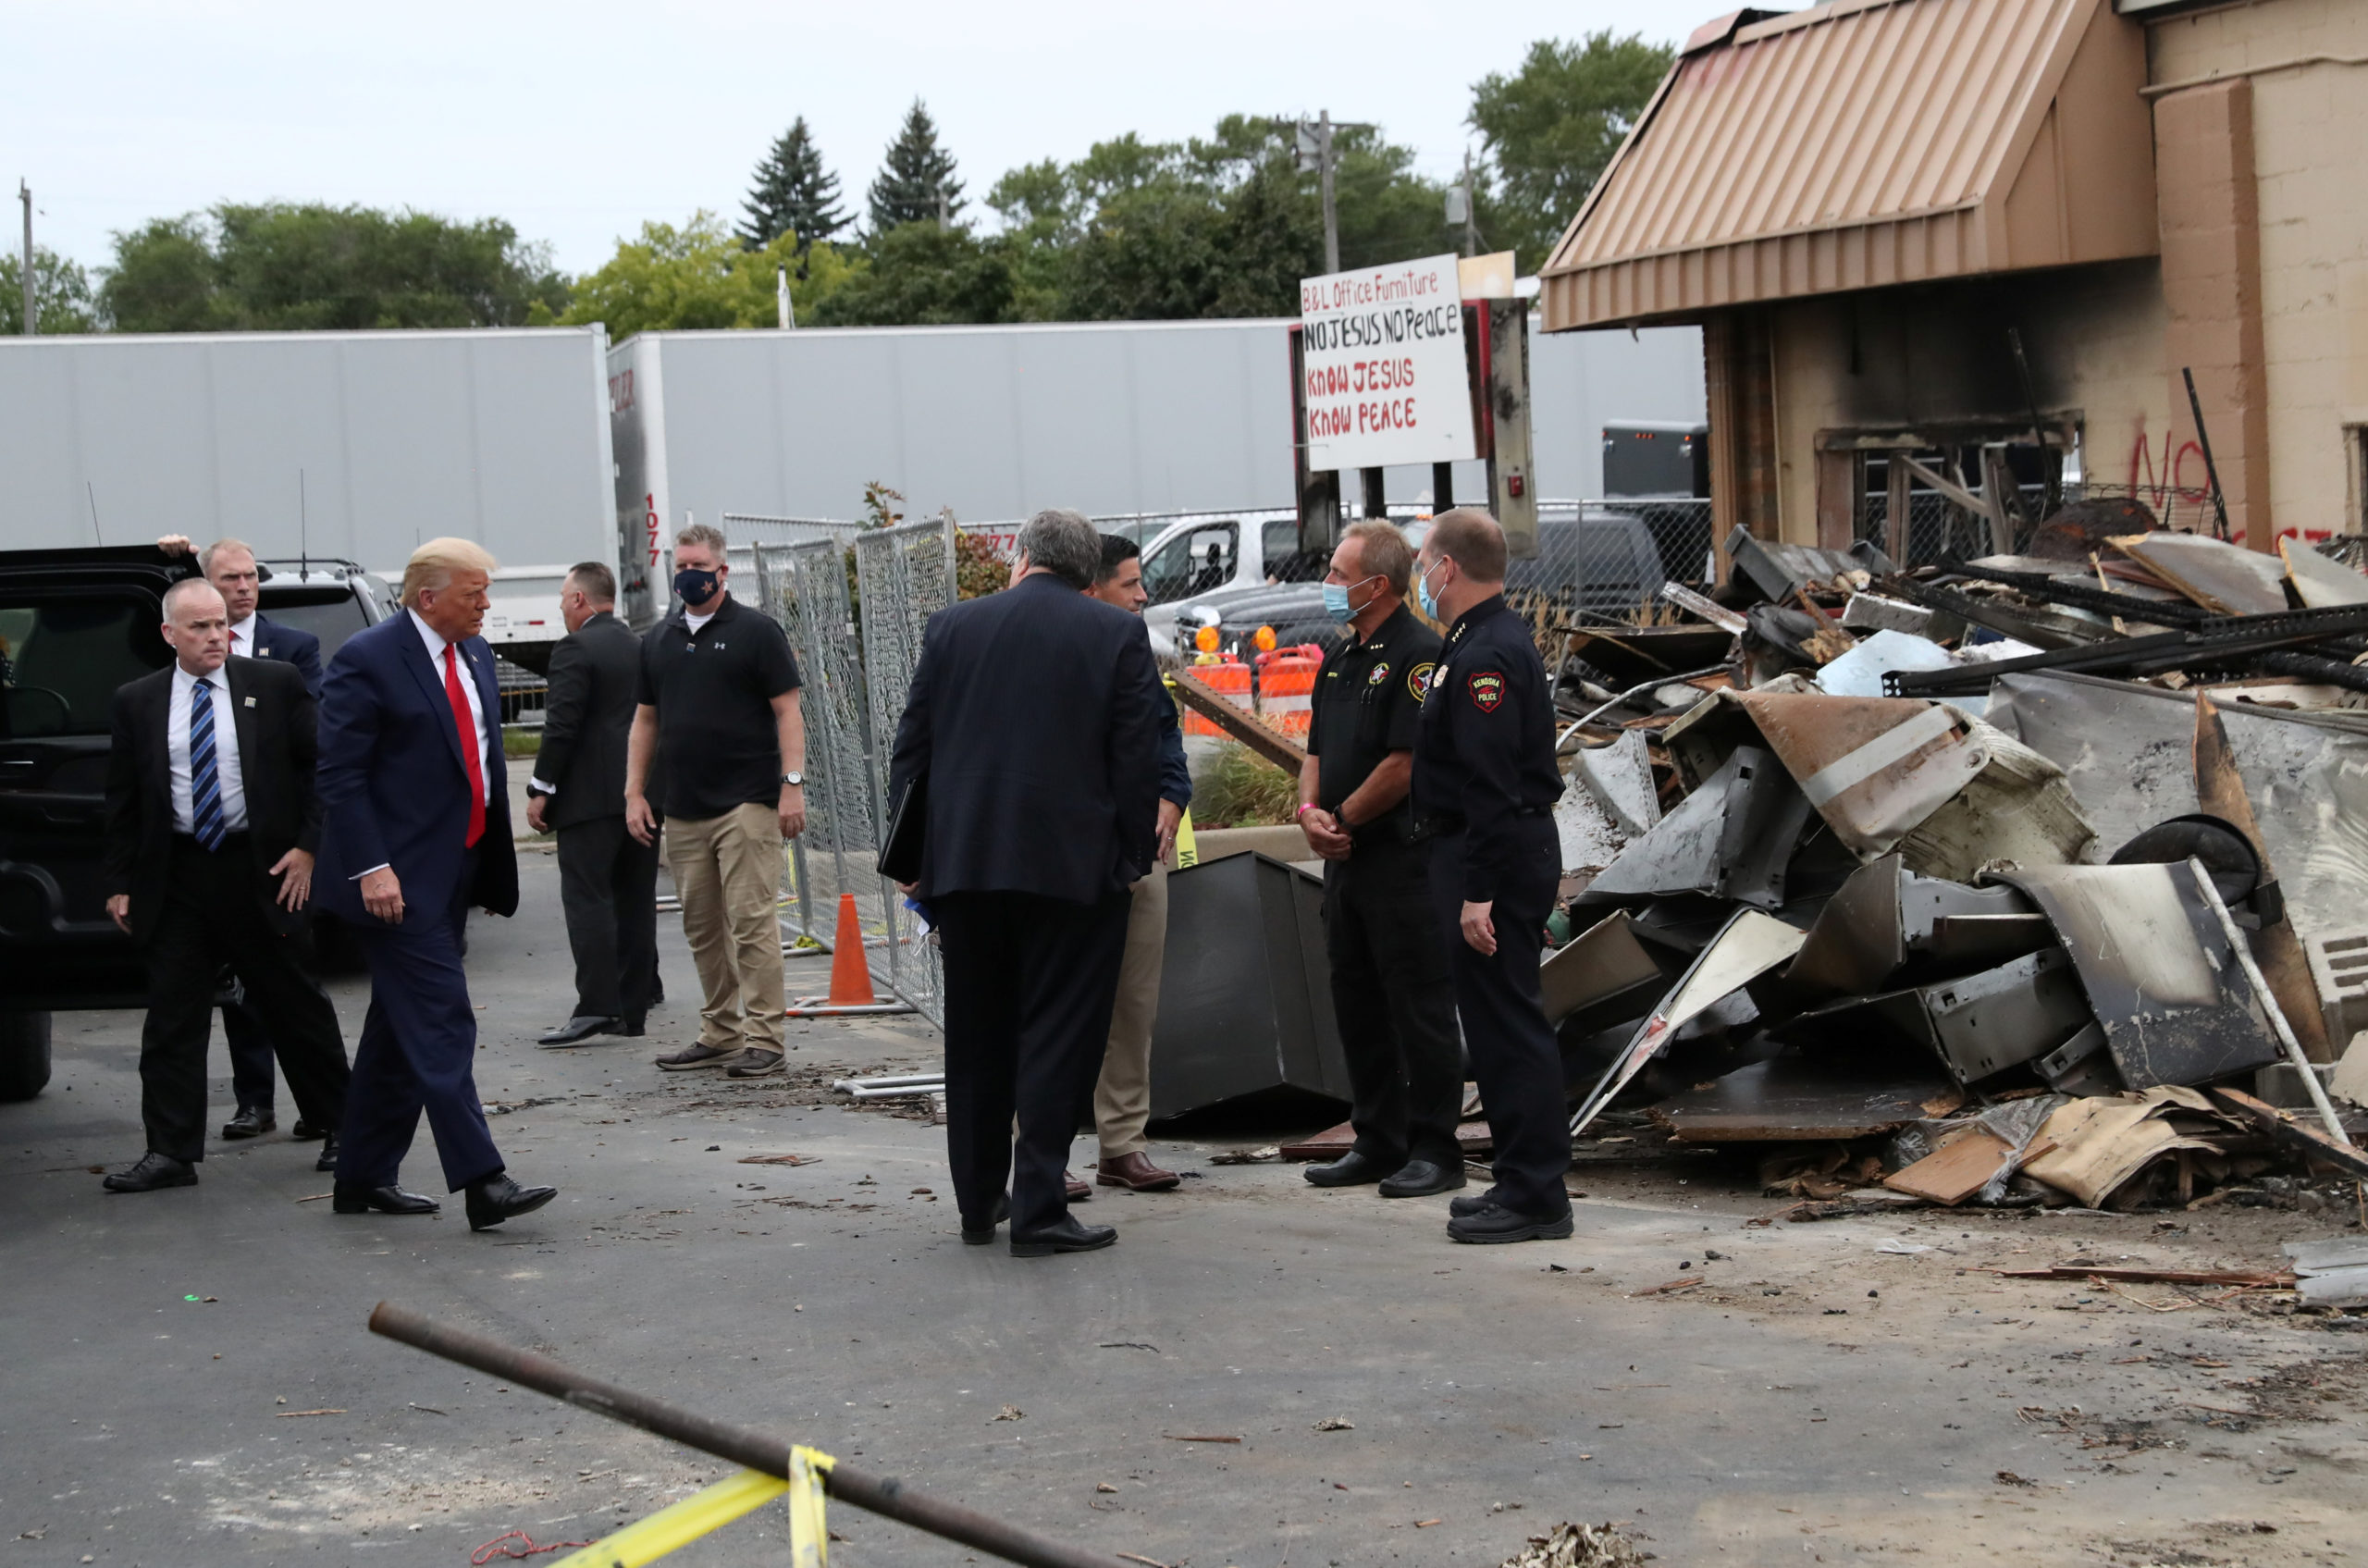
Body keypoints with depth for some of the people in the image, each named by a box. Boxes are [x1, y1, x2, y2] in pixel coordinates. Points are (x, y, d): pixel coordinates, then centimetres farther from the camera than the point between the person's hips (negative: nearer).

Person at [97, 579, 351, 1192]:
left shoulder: (275, 685, 0)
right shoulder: (137, 702, 5)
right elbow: (122, 801, 8)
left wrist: (308, 846, -6)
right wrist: (120, 883, 4)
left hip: (262, 870, -2)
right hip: (176, 877, 2)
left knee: (298, 1005, 7)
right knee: (171, 1019, 2)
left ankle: (340, 1129, 20)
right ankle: (171, 1152, 7)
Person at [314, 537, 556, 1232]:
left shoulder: (474, 654, 13)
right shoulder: (367, 659, -12)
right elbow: (340, 775, -15)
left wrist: (495, 870, 18)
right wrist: (370, 868, -22)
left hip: (453, 872, 9)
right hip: (400, 879, -8)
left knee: (400, 1029, 13)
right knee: (441, 1024, -12)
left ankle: (364, 1179, 21)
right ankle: (482, 1183, -15)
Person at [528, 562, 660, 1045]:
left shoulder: (576, 649, -9)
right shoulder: (642, 648, 14)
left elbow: (562, 725, -15)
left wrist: (541, 790, -10)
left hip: (591, 796, -8)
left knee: (587, 900, -8)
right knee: (636, 902, 8)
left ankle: (596, 1005, -15)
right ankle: (632, 1009, 11)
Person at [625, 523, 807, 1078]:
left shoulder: (755, 631, 0)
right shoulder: (659, 639, 15)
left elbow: (787, 710, -3)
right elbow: (646, 719, 19)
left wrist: (792, 784, -12)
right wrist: (634, 792, 11)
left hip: (746, 803, -6)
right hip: (682, 809, 6)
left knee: (752, 922, -9)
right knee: (701, 926, 9)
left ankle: (764, 1037, -6)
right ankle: (720, 1033, 17)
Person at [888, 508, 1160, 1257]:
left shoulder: (952, 626, 5)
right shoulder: (1118, 634, -2)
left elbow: (911, 747, 7)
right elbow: (1137, 759, -5)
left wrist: (914, 856, 14)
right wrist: (1133, 858, 4)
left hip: (965, 864, 3)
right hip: (1072, 866, -3)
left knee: (975, 1036, 14)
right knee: (1058, 1038, 1)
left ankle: (978, 1202, 22)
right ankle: (1038, 1209, -3)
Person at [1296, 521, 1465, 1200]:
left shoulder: (1419, 654, -13)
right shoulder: (1342, 658, 16)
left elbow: (1405, 763, -19)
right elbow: (1319, 749, 17)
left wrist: (1342, 819, -10)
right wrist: (1309, 808, -2)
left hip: (1404, 858, -9)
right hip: (1347, 860, 9)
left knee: (1420, 1009, -3)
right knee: (1358, 1005, 13)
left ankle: (1435, 1150, 2)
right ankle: (1378, 1143, 21)